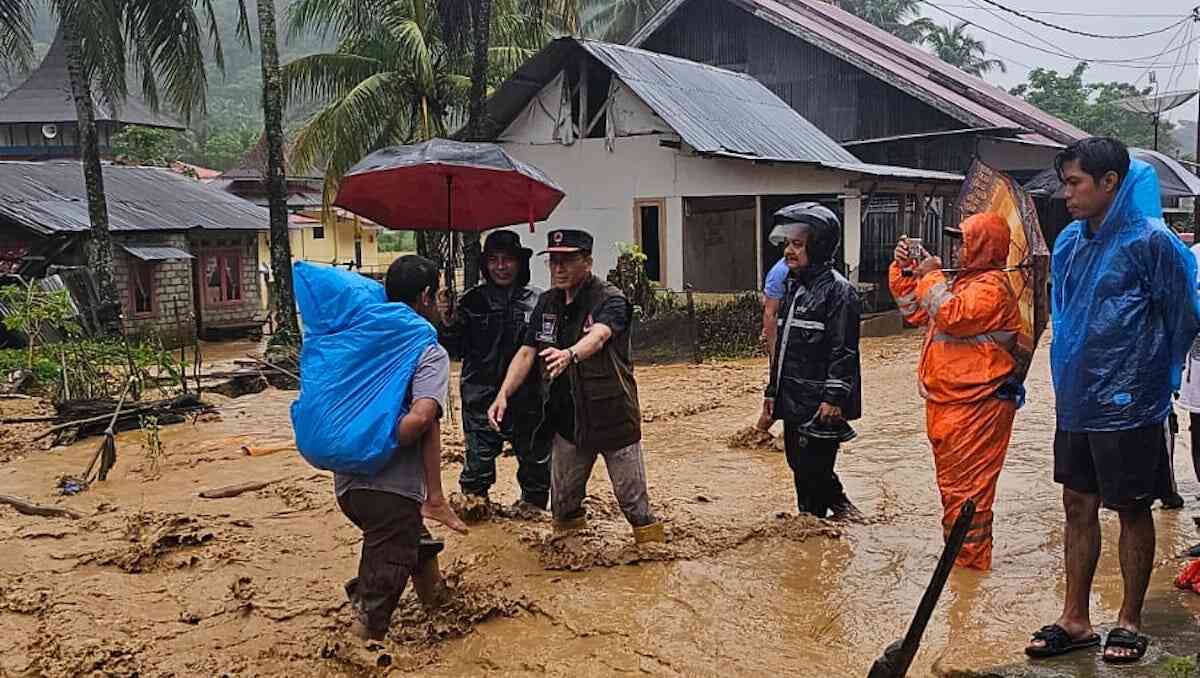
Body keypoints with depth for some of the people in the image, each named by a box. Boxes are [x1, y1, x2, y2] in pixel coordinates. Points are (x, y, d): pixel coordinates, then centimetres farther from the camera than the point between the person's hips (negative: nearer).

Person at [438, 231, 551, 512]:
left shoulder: (538, 301, 0)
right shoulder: (472, 301, 3)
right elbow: (456, 349, 3)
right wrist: (446, 321, -13)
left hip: (528, 401, 1)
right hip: (481, 400, 0)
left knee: (536, 461, 13)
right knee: (478, 463, 2)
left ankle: (532, 508, 32)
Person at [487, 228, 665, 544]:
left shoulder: (610, 300, -13)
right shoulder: (547, 303, 7)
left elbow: (597, 336, -34)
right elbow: (527, 353, 3)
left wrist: (569, 355, -55)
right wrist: (503, 394, -12)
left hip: (613, 417, -5)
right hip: (568, 419, 6)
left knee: (635, 504, 3)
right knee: (563, 505, 15)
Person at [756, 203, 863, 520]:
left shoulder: (838, 290, -12)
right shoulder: (793, 287, 15)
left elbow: (844, 351, -16)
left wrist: (834, 398, -20)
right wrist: (773, 392, 20)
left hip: (821, 403, -9)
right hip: (793, 400, 9)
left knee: (811, 468, -5)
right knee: (800, 465, 15)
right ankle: (839, 506, 31)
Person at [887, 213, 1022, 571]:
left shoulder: (992, 286, -12)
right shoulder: (963, 281, 19)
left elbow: (951, 315, -27)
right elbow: (915, 311, 23)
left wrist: (932, 277, -12)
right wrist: (904, 270, 12)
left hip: (976, 406, -10)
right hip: (946, 403, 10)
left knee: (966, 486, -6)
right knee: (951, 483, 18)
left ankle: (969, 561, 2)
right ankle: (956, 552, 29)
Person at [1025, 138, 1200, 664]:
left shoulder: (1151, 241, -14)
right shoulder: (1070, 243, 6)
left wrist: (1146, 376, 4)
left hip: (1127, 408, -6)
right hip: (1075, 402, 6)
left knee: (1132, 510, 8)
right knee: (1078, 506, 11)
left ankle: (1130, 622, 22)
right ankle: (1075, 620, 22)